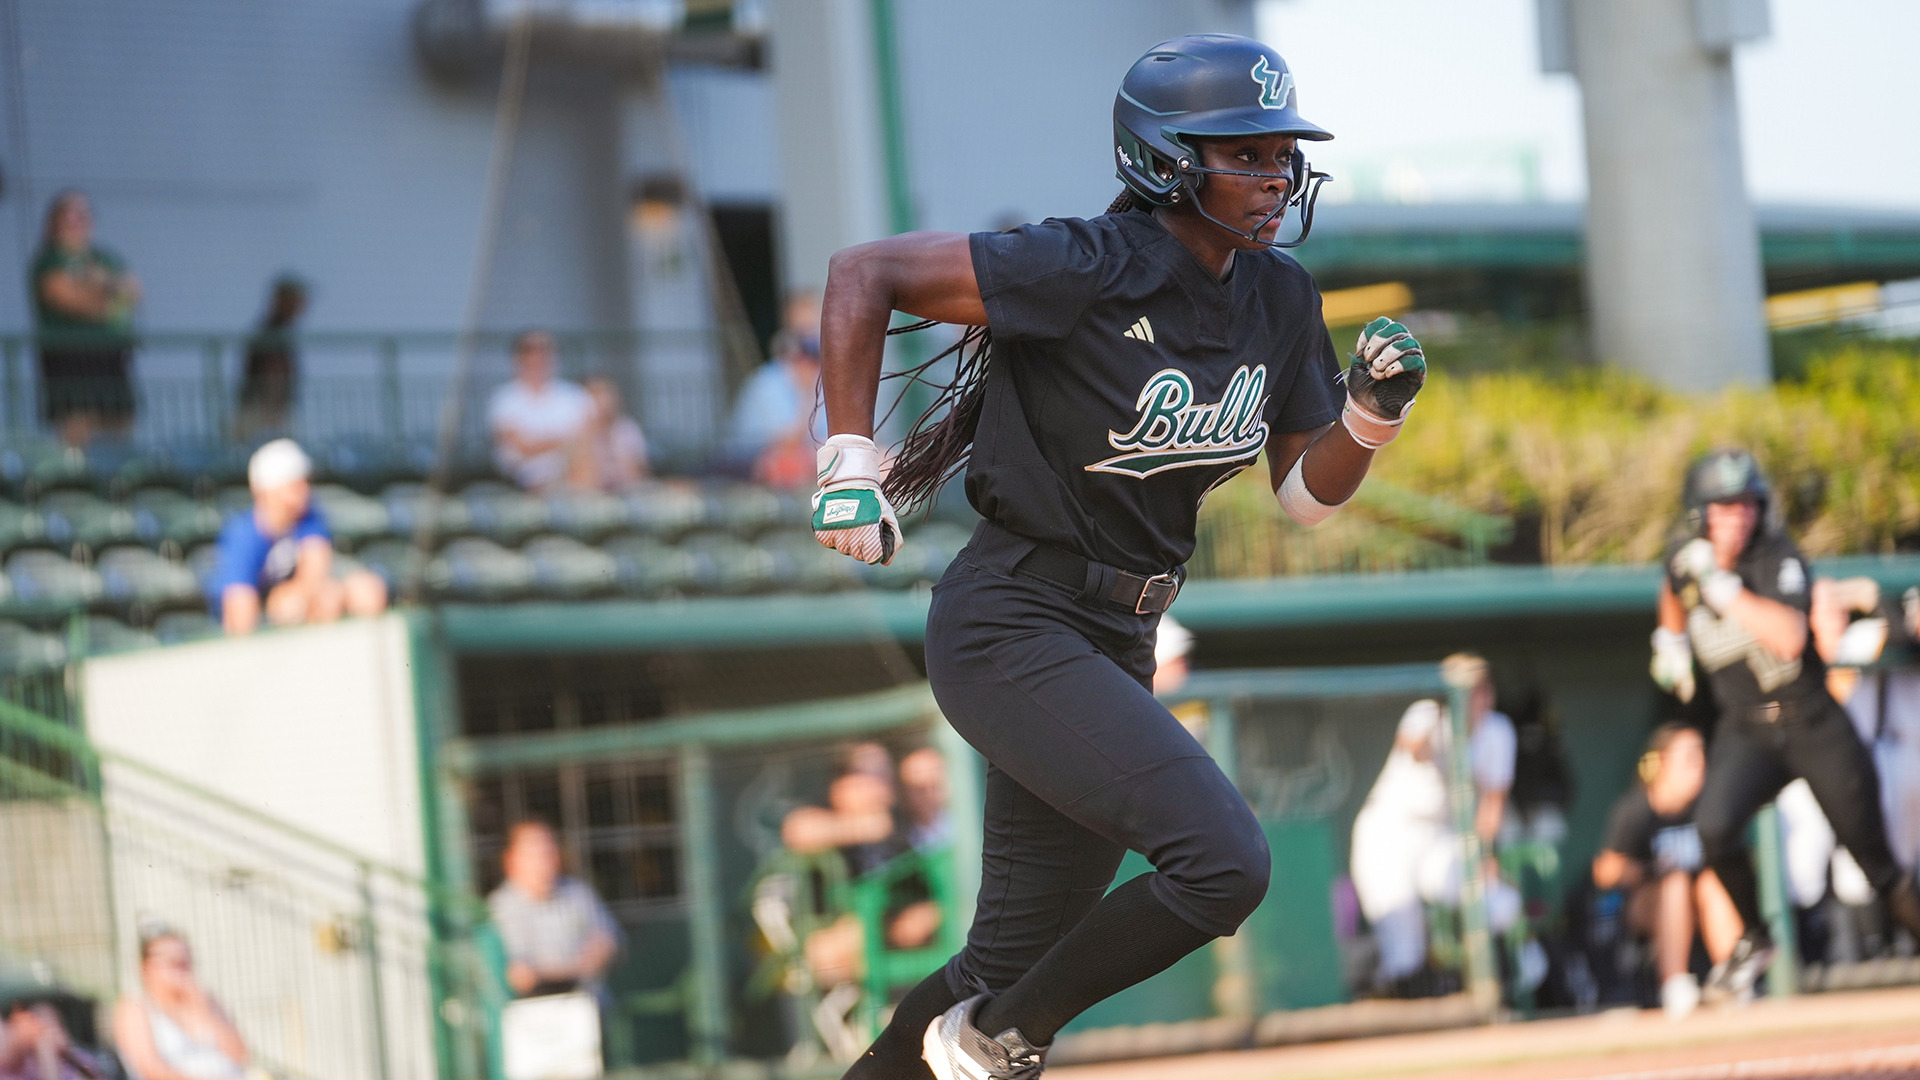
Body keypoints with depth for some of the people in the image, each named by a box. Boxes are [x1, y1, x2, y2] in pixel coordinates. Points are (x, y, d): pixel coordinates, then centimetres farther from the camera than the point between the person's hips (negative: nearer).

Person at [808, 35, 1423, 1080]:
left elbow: (1307, 493, 13)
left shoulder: (1279, 302, 4)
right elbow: (864, 271, -14)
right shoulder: (1085, 272, -18)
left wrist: (1372, 409, -6)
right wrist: (849, 462, -18)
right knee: (1223, 860, -22)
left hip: (1115, 646, 8)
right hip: (1011, 629, -8)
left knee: (1009, 966, 11)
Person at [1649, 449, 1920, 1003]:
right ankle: (1754, 938, 0)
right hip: (1744, 729, 3)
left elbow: (1790, 640, -34)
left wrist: (1723, 585, -34)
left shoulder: (1778, 558, -17)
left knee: (1871, 850, 1)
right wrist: (1670, 638, 15)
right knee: (1715, 827, -23)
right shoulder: (1686, 556, -1)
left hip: (1815, 724, -3)